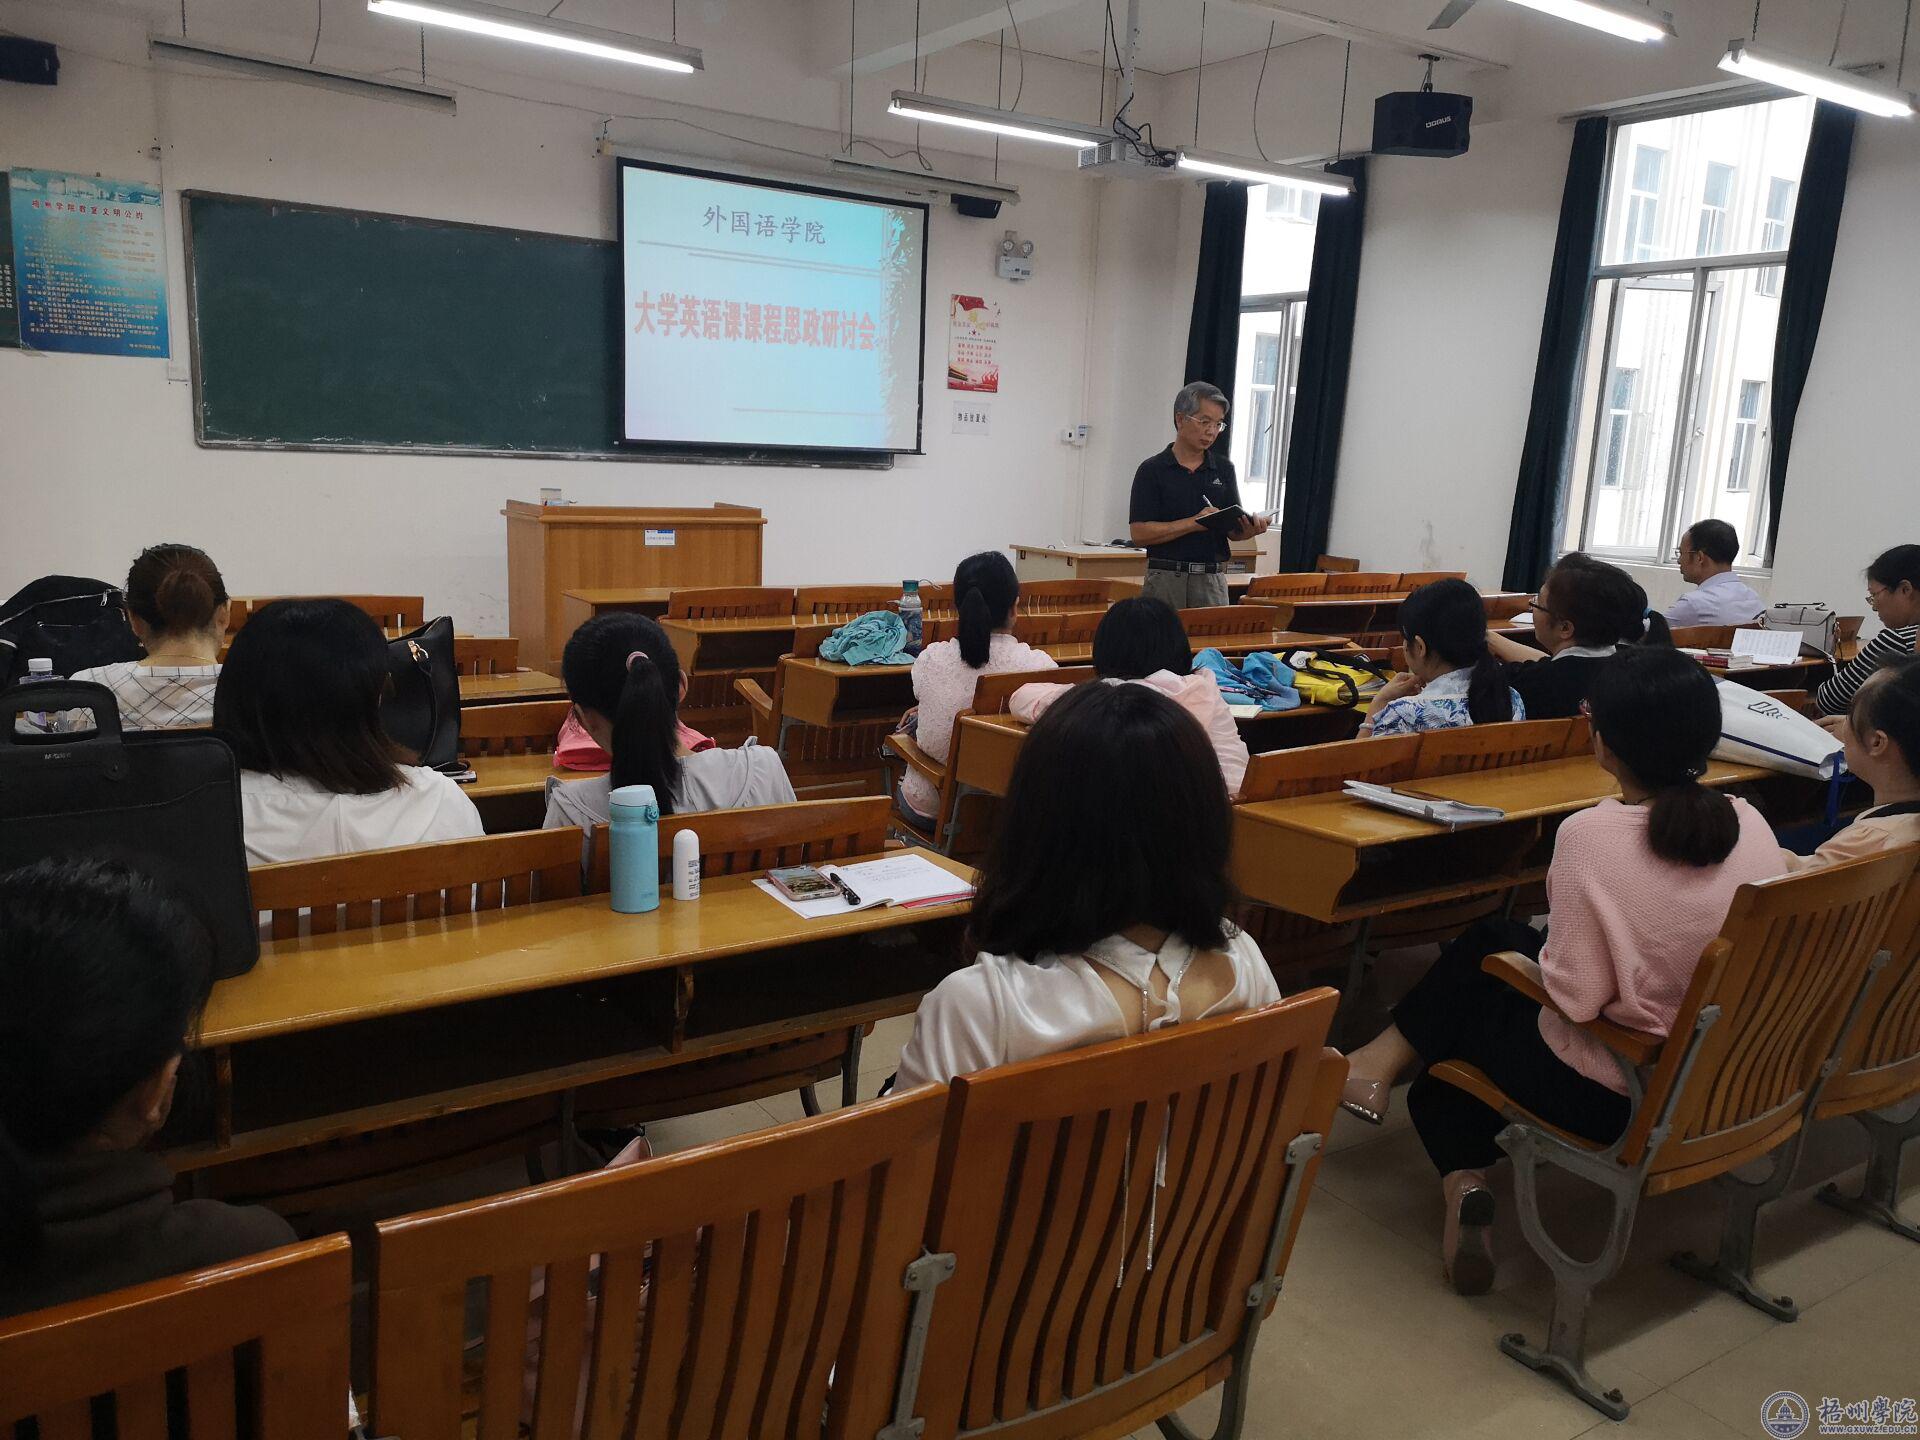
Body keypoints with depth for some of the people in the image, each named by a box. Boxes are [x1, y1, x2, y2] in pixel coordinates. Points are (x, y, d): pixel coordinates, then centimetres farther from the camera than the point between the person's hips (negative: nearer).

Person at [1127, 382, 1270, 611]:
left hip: (1212, 582, 3)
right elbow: (1139, 532, -9)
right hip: (1166, 580, -3)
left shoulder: (1223, 469, 10)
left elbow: (1233, 530, 9)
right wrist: (1195, 523, -15)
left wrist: (1250, 528, -14)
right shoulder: (1152, 470, -2)